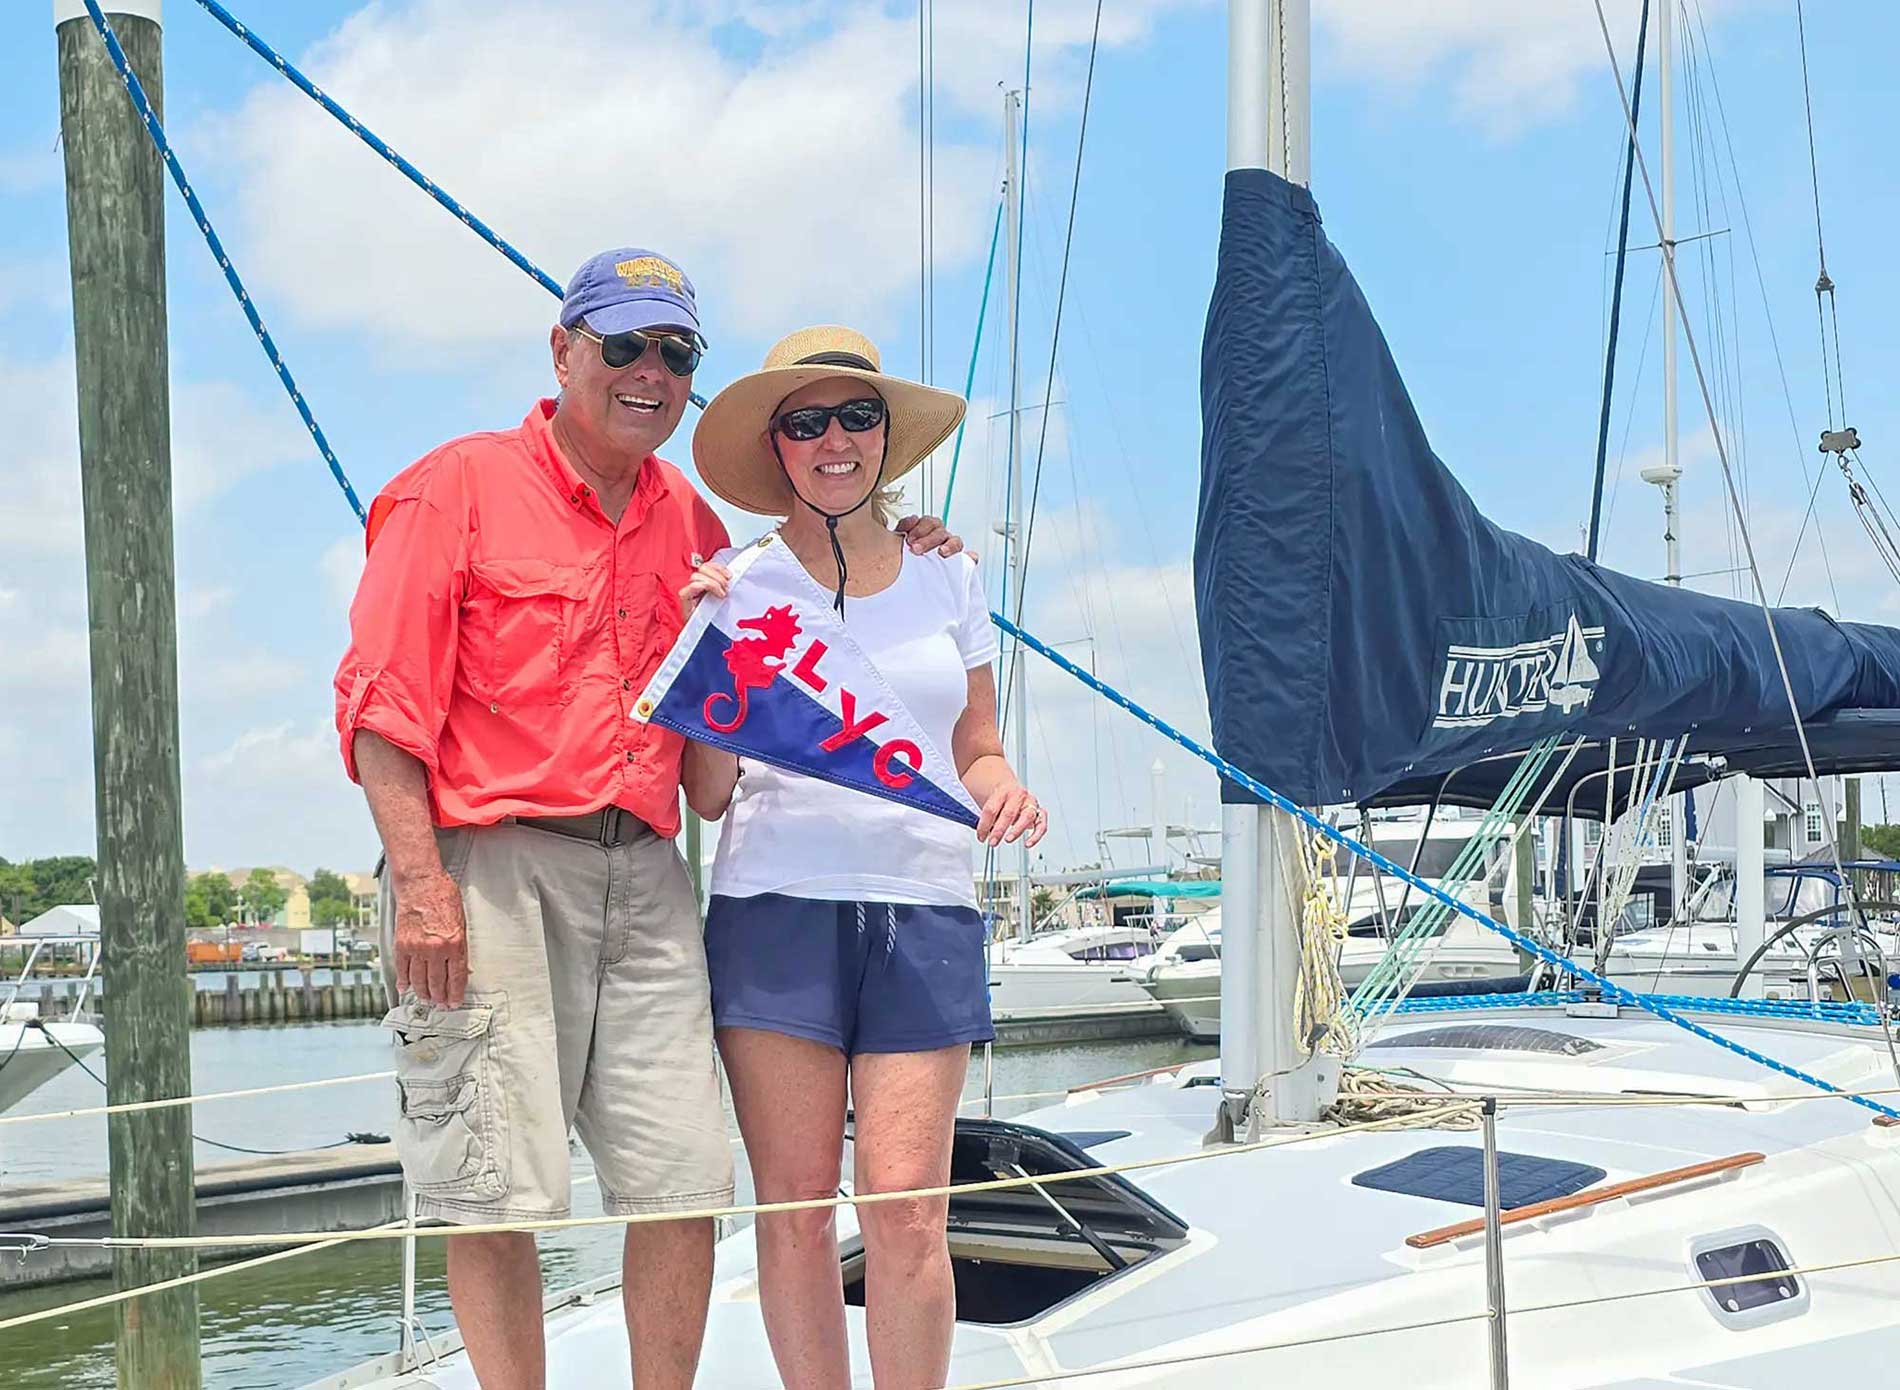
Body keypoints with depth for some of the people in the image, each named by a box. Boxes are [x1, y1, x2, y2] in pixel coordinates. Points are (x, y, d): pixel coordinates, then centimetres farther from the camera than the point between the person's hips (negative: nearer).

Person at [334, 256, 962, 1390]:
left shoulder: (685, 516, 17)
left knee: (684, 1184, 3)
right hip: (494, 868, -5)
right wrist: (420, 880, -15)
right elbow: (383, 700, -5)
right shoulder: (461, 485, 0)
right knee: (499, 1194, -4)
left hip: (646, 873, 5)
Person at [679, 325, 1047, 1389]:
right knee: (796, 1210, -2)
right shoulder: (736, 581, 6)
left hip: (925, 910, 1)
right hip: (778, 904, -1)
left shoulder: (947, 578, 14)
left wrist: (1004, 793, -3)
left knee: (908, 1213, -7)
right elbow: (708, 794, 4)